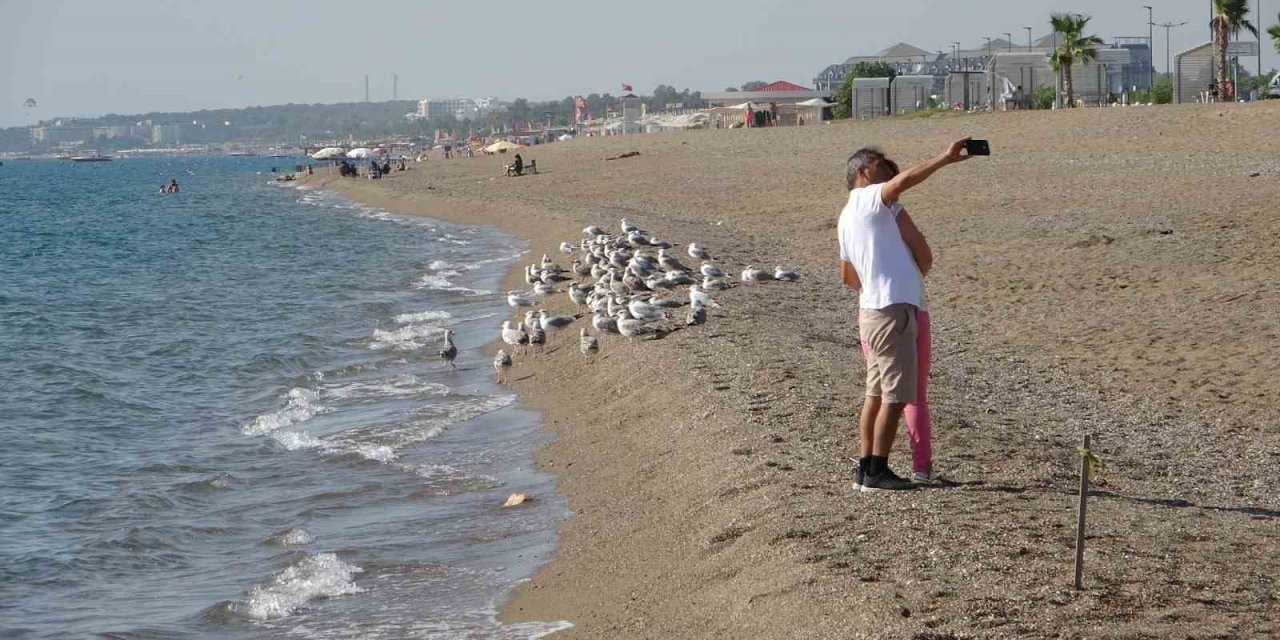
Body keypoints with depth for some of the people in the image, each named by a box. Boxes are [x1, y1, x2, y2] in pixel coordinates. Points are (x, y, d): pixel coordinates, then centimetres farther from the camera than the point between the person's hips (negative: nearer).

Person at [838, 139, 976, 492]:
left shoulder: (847, 216, 21)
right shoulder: (870, 198, -6)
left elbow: (847, 275, 30)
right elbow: (905, 179, -27)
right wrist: (945, 158, -22)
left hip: (871, 308, 10)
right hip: (893, 310, -10)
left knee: (877, 393, 14)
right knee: (896, 395, -7)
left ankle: (866, 467, 16)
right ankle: (877, 472, -6)